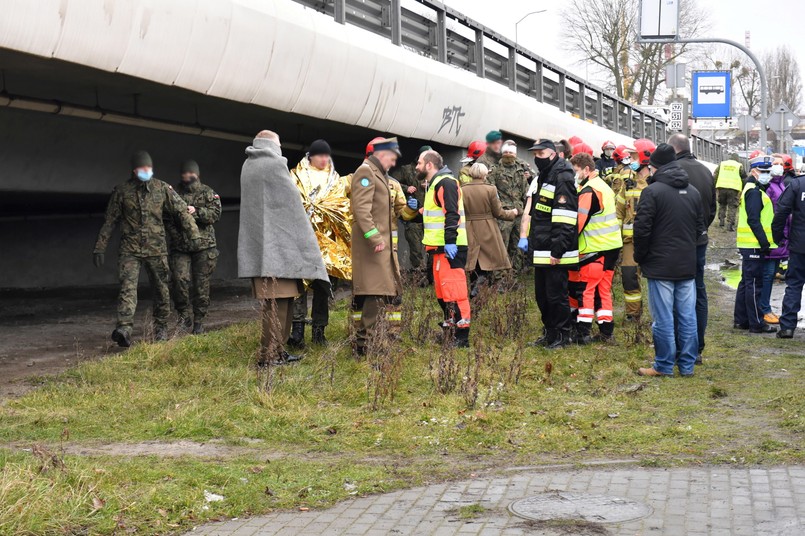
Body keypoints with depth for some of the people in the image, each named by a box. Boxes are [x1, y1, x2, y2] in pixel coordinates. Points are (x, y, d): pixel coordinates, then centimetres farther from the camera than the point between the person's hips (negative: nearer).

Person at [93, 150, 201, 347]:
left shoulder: (162, 189, 2)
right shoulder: (122, 191, 1)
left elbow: (182, 211, 6)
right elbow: (109, 221, 6)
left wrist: (195, 235, -1)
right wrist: (100, 248, 5)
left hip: (156, 249, 1)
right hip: (130, 249, -1)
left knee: (161, 290, 7)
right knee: (127, 287, -18)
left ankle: (161, 327, 23)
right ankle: (124, 328, -29)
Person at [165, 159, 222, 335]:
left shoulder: (207, 192, 6)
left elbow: (216, 213, -6)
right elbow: (166, 217, 7)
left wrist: (197, 212, -20)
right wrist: (174, 233, -8)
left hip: (204, 246, -1)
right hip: (180, 247, 1)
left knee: (201, 285, 1)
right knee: (180, 280, -13)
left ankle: (199, 321, 12)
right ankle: (185, 316, 3)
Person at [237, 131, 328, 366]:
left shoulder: (248, 166, 13)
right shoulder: (275, 164, -9)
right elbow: (291, 204, -7)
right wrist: (303, 244, 2)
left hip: (257, 244, 8)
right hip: (276, 242, -8)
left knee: (272, 301, 13)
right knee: (277, 300, -6)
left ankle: (276, 351, 16)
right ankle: (269, 355, -8)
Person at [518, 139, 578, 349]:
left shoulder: (563, 179, -14)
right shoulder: (540, 179, 17)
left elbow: (564, 220, -19)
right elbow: (530, 210, 22)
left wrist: (557, 251, -22)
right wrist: (524, 236, 11)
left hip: (555, 253, -10)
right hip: (540, 251, 10)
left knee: (556, 295, -2)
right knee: (541, 294, 16)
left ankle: (562, 336, 9)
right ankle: (549, 332, 27)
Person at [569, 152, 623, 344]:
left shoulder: (588, 191, -15)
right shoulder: (603, 187, 17)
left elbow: (578, 222, -17)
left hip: (595, 248, -9)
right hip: (612, 245, 9)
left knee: (585, 289, -4)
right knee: (604, 288, 14)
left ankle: (583, 332, -6)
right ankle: (606, 330, 16)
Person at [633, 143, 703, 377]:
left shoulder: (653, 191, -12)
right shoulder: (693, 192, 9)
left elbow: (642, 228, -13)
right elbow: (700, 227, 16)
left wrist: (640, 257, 1)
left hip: (661, 265, -6)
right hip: (687, 265, 6)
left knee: (663, 318, 0)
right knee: (687, 316, 8)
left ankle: (664, 365, 5)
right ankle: (687, 365, 14)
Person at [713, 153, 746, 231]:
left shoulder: (722, 164, 14)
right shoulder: (739, 166, 8)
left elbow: (714, 176, 13)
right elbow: (744, 179, 10)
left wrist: (714, 188, 16)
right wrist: (743, 191, 19)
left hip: (721, 187, 3)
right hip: (734, 189, -2)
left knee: (722, 204, 21)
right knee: (732, 207, 1)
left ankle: (721, 220, 17)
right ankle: (730, 224, -7)